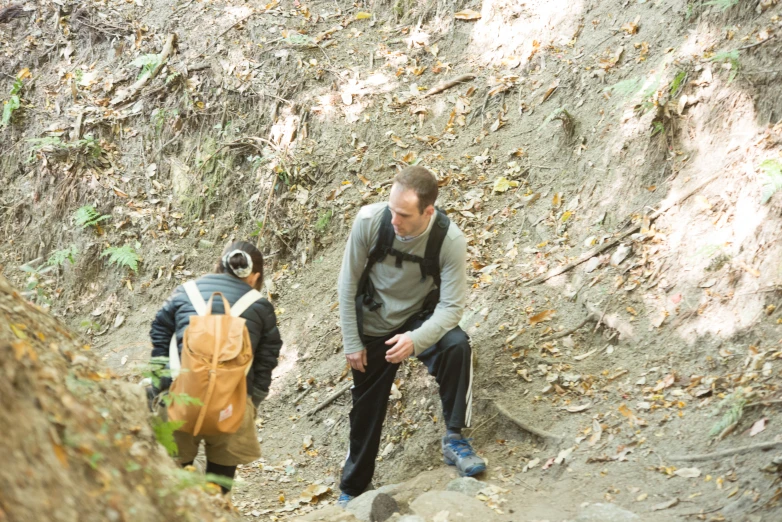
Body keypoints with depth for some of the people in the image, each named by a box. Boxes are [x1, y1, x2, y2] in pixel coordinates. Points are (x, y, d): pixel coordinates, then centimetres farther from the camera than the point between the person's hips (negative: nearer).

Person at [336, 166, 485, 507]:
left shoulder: (450, 241, -29)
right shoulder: (369, 221, -26)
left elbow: (451, 306, -24)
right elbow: (348, 284, -12)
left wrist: (416, 340, -42)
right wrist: (352, 342, -8)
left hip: (420, 319, -1)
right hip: (373, 327, 1)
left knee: (456, 346, -33)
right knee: (366, 412, 10)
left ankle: (454, 439, -17)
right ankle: (353, 488, 33)